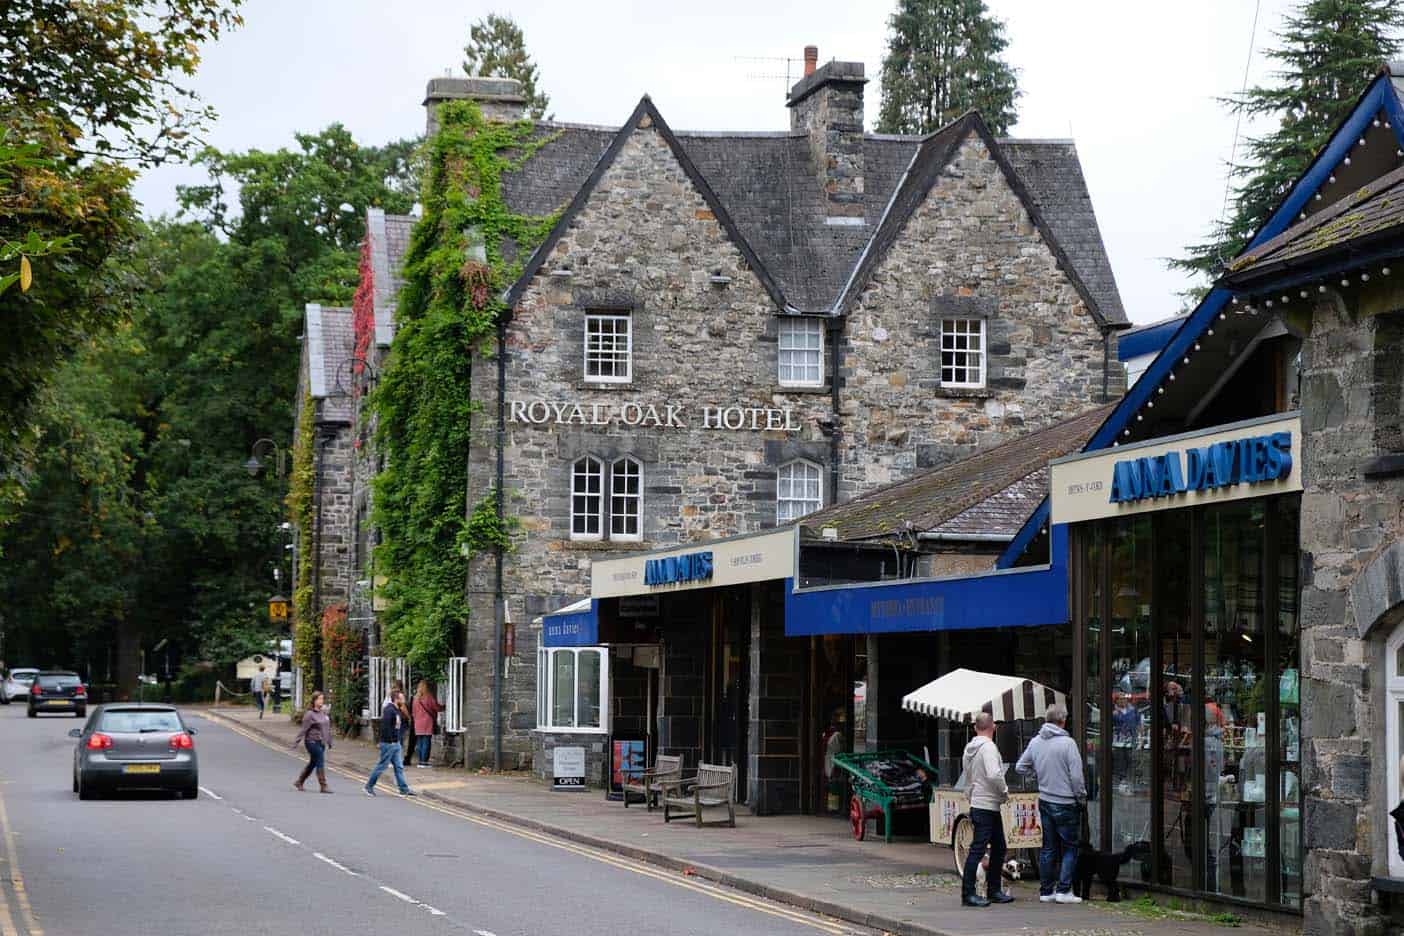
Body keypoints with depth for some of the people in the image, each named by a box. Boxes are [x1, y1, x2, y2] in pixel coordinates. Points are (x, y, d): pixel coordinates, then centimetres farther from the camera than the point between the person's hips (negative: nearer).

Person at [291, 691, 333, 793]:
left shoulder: (323, 713, 11)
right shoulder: (310, 714, -12)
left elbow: (327, 728, 19)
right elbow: (303, 729, -15)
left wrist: (329, 742, 22)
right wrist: (296, 742, -16)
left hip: (321, 742, 8)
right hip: (313, 742, -8)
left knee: (312, 763, 15)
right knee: (320, 763, -8)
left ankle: (299, 782, 27)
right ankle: (323, 786, -3)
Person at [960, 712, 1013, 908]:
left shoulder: (969, 748, 14)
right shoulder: (988, 747, -15)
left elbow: (968, 777, 20)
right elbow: (994, 774, -26)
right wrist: (1005, 791, -11)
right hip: (986, 806, -10)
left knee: (999, 848, 16)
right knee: (978, 849, -9)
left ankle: (993, 891, 20)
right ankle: (968, 894, -9)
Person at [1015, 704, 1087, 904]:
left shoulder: (1035, 742, 3)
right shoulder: (1067, 743, -15)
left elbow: (1020, 767, 12)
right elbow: (1076, 775, -15)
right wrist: (1081, 797, -3)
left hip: (1045, 802, 6)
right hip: (1065, 803, -6)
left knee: (1048, 848, 13)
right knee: (1070, 847, 3)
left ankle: (1046, 891, 16)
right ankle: (1064, 890, -3)